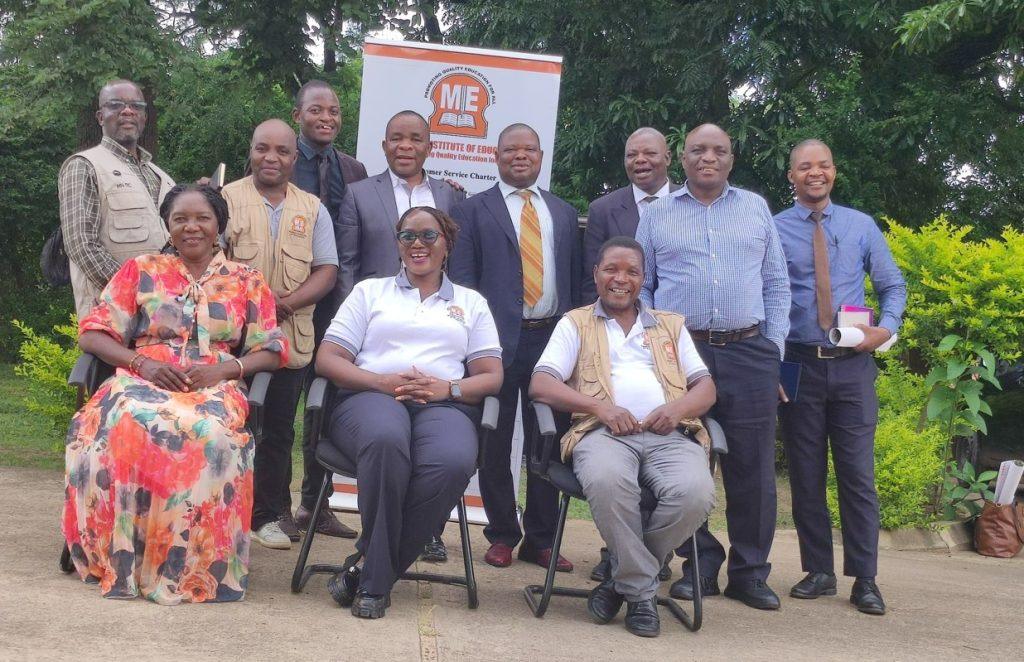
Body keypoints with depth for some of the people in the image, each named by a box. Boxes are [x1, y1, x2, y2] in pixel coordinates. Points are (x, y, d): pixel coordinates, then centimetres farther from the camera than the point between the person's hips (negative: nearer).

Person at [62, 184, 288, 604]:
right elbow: (92, 334, 11)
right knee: (122, 425, -37)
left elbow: (271, 351, 11)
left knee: (209, 433, -39)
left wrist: (223, 369, -9)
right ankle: (118, 556, -26)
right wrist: (141, 362, -7)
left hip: (216, 385, -1)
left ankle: (193, 565, -28)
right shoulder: (141, 270, 19)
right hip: (144, 379, 1)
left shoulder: (247, 282, 18)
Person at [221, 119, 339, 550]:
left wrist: (290, 301, -13)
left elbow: (327, 270, 5)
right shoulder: (227, 200, 2)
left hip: (290, 336, 3)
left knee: (279, 428, 7)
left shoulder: (312, 209, 10)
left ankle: (269, 514, 15)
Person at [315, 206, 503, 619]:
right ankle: (377, 577, -27)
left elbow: (492, 377, 15)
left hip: (443, 404, 1)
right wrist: (382, 382, -8)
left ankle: (371, 578, -26)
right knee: (386, 441, -41)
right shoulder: (370, 291, 24)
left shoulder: (471, 303, 26)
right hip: (372, 397, -1)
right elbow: (327, 360, 12)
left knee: (454, 462, -37)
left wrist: (447, 388, -7)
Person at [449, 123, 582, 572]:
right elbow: (461, 278, 0)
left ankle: (541, 539, 16)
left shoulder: (564, 214, 16)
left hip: (553, 337, 3)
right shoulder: (472, 211, 5)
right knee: (496, 442, 4)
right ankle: (502, 535, 16)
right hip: (498, 340, -3)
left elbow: (575, 280, 14)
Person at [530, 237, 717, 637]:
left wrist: (677, 408, -5)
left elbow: (706, 388, 20)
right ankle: (642, 590, -18)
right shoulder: (576, 323, 21)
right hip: (604, 431, -2)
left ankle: (624, 578, -9)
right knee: (607, 481, -39)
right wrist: (600, 406, -10)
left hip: (670, 435, 2)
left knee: (696, 493, -31)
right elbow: (540, 384, 7)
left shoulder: (671, 325, 30)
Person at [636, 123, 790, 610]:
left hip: (750, 355, 1)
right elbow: (640, 288, 10)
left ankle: (750, 571, 11)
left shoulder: (756, 209, 14)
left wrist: (774, 345, 5)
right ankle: (700, 564, 13)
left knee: (752, 466, 1)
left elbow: (776, 284, 14)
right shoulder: (657, 214, 10)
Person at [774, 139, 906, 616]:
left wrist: (886, 328, -4)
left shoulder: (861, 226, 9)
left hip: (853, 364, 0)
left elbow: (893, 285, 14)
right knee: (805, 474, 6)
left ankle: (865, 580, 3)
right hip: (798, 364, 0)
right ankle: (818, 572, 17)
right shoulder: (773, 231, 3)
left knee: (858, 473, -3)